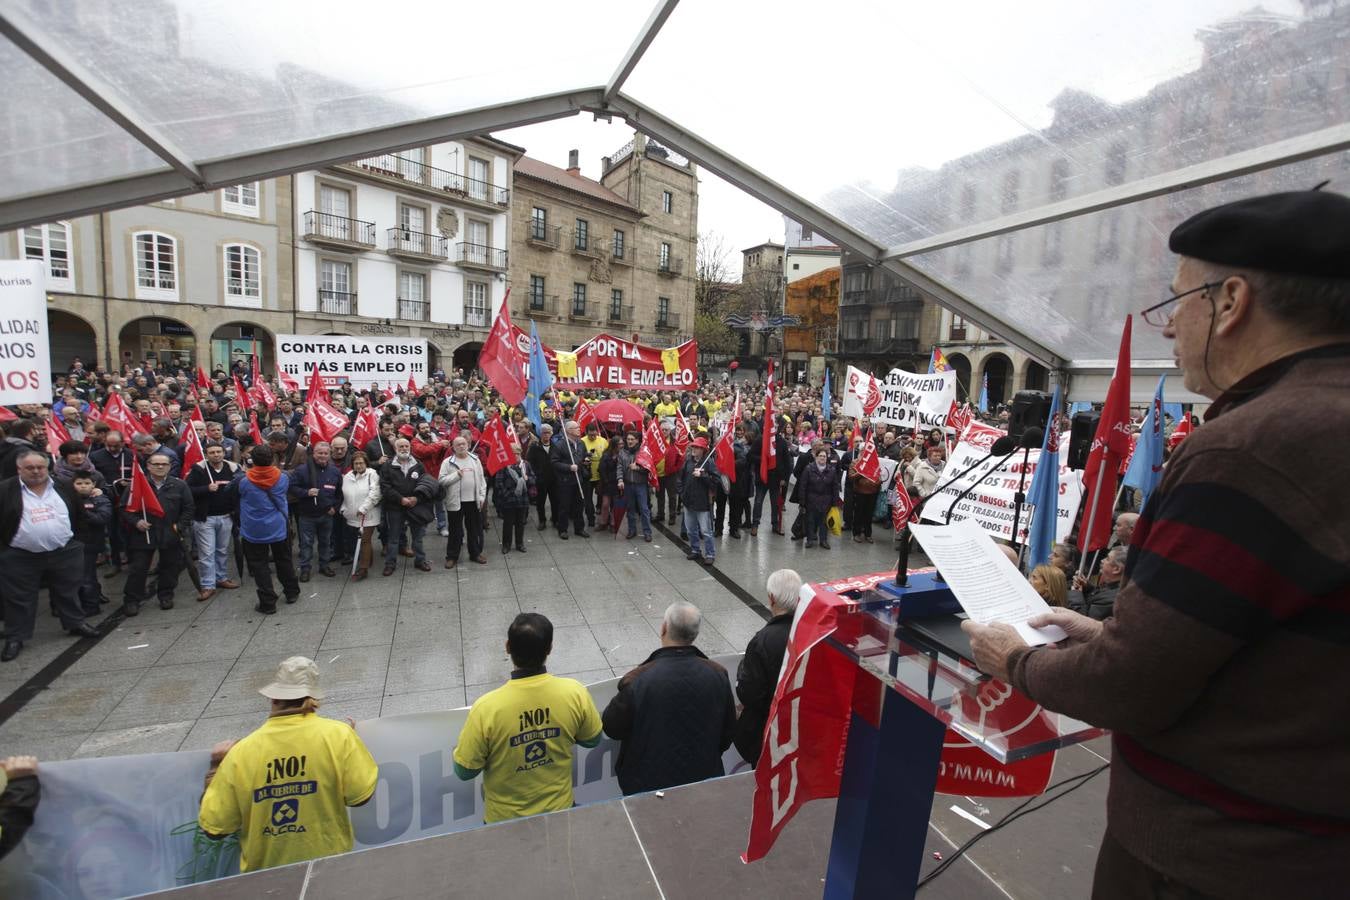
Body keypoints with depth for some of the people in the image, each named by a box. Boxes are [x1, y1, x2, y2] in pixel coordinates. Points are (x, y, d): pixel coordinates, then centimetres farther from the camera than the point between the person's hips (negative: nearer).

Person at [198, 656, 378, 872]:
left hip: (263, 872, 1)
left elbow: (213, 827, -5)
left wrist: (216, 766, 7)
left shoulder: (241, 752, -15)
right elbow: (361, 795, -11)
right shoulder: (338, 734, -20)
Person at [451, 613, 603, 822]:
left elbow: (465, 771, -16)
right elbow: (593, 740, -6)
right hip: (559, 809, 1)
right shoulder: (575, 693, -24)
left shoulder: (487, 708, -32)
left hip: (505, 819, -1)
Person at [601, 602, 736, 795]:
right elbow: (727, 736, -2)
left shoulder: (638, 680, -28)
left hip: (649, 783, -2)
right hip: (704, 781, 2)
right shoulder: (718, 675, -17)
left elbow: (611, 728, -11)